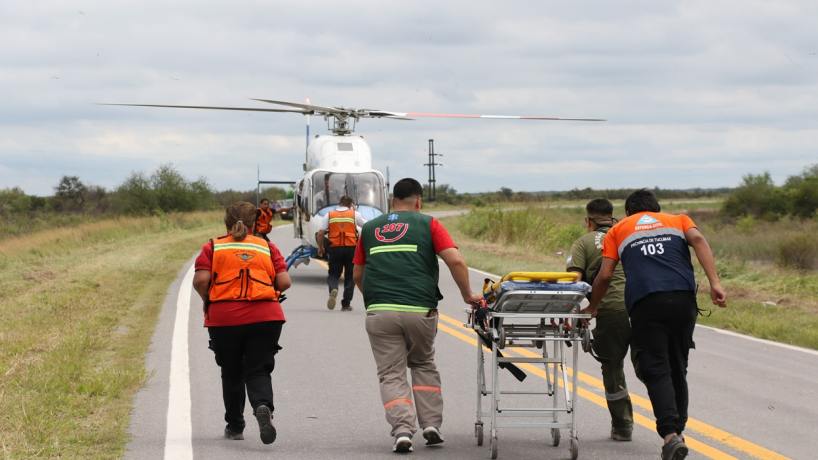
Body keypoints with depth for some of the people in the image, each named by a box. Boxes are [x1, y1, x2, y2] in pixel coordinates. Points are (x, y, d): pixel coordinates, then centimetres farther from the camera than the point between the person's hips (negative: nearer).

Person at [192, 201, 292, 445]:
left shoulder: (213, 247, 6)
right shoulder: (267, 247, 10)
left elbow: (200, 280, -8)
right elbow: (284, 282, 0)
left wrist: (208, 302, 10)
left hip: (224, 318, 0)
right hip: (265, 317, 0)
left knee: (231, 374, 16)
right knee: (258, 371, 4)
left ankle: (235, 426, 26)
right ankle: (263, 407, -26)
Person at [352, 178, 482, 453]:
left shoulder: (370, 228, 16)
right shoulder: (428, 224, 7)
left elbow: (357, 276, 22)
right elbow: (456, 261, -4)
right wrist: (467, 295, 7)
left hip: (379, 313, 1)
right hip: (420, 311, 0)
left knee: (391, 374, 7)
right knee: (423, 365, 23)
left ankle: (402, 430, -11)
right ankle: (431, 425, 14)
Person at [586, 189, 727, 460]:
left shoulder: (617, 230, 25)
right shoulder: (678, 220, 26)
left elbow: (605, 275, 15)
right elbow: (697, 239, 4)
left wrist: (592, 307, 31)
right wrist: (715, 283, -5)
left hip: (645, 302, -2)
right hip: (683, 298, 2)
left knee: (655, 370, -5)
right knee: (677, 369, 15)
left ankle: (670, 434, -22)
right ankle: (677, 430, 16)